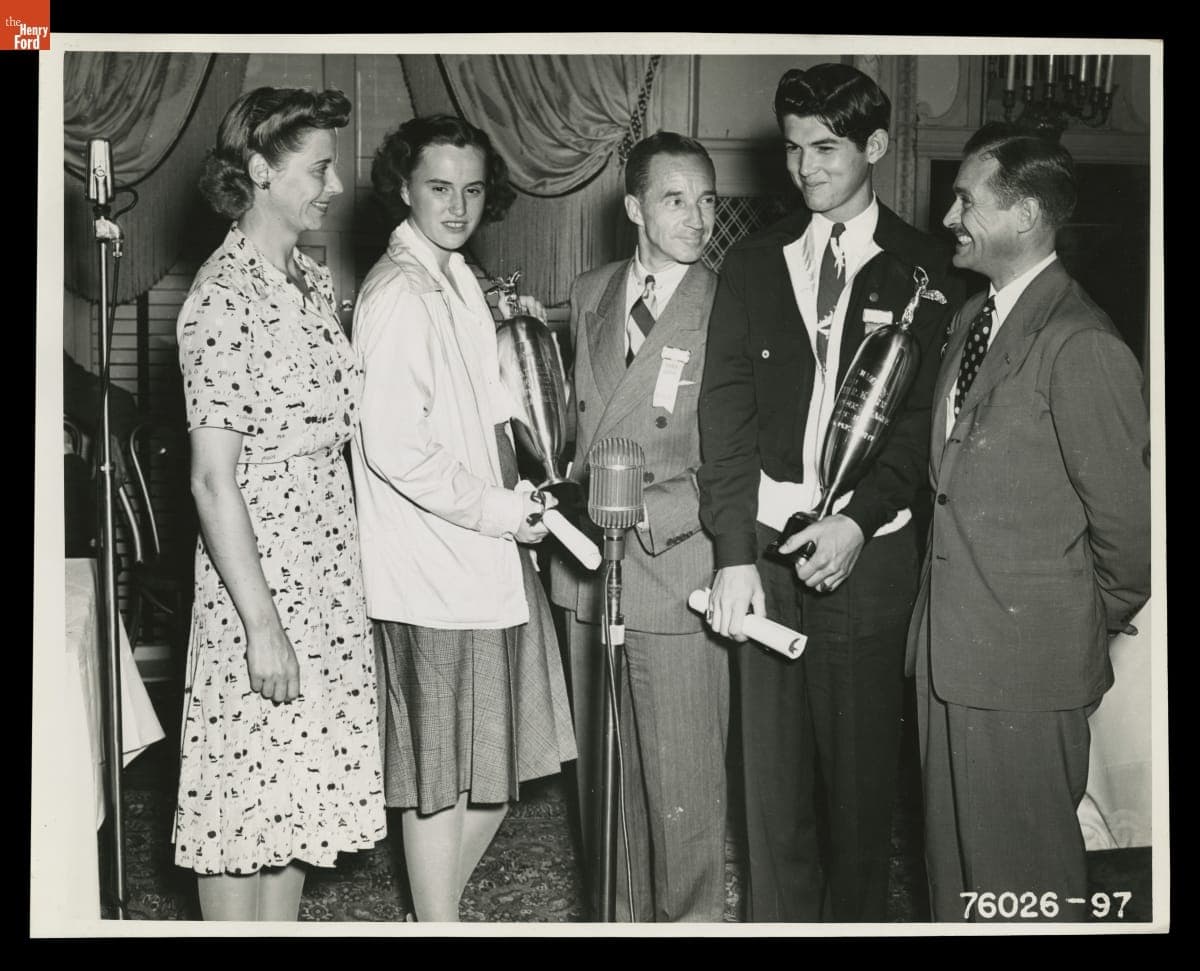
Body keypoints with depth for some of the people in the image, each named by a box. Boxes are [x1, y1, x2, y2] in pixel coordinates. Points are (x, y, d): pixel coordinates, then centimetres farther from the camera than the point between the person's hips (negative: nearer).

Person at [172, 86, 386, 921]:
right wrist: (262, 625, -19)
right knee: (249, 789, 4)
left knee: (300, 783, 16)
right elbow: (214, 481, -18)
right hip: (258, 578, -8)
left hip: (329, 575, 8)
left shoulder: (314, 281, 9)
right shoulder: (222, 300, -16)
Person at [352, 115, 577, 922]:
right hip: (434, 573, -9)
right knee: (440, 781, 4)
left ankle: (439, 911, 33)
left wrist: (516, 499, 10)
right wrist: (495, 509, -14)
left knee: (496, 773, 17)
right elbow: (392, 447, -21)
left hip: (485, 558, 10)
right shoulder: (398, 294, -14)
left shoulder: (458, 279, 15)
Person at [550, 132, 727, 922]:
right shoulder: (590, 295, 11)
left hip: (675, 573, -5)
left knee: (684, 787, 1)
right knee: (604, 775, 16)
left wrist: (649, 515, -18)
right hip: (589, 570, 6)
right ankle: (623, 915, 32)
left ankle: (691, 919, 19)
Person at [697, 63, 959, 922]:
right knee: (773, 763, 8)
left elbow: (924, 417, -3)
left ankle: (858, 915, 21)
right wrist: (734, 552, -6)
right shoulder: (754, 264, 9)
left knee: (862, 763, 5)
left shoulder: (922, 270, 3)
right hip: (766, 545, 2)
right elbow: (727, 410, 3)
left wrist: (858, 520, -18)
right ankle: (778, 917, 22)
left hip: (868, 551, -2)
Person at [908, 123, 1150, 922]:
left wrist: (1098, 622, -1)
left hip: (1027, 658, -8)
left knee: (1023, 875, 8)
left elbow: (1126, 514, -15)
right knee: (953, 854, 20)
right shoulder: (973, 319, 9)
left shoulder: (1080, 346, -19)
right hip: (950, 645, 8)